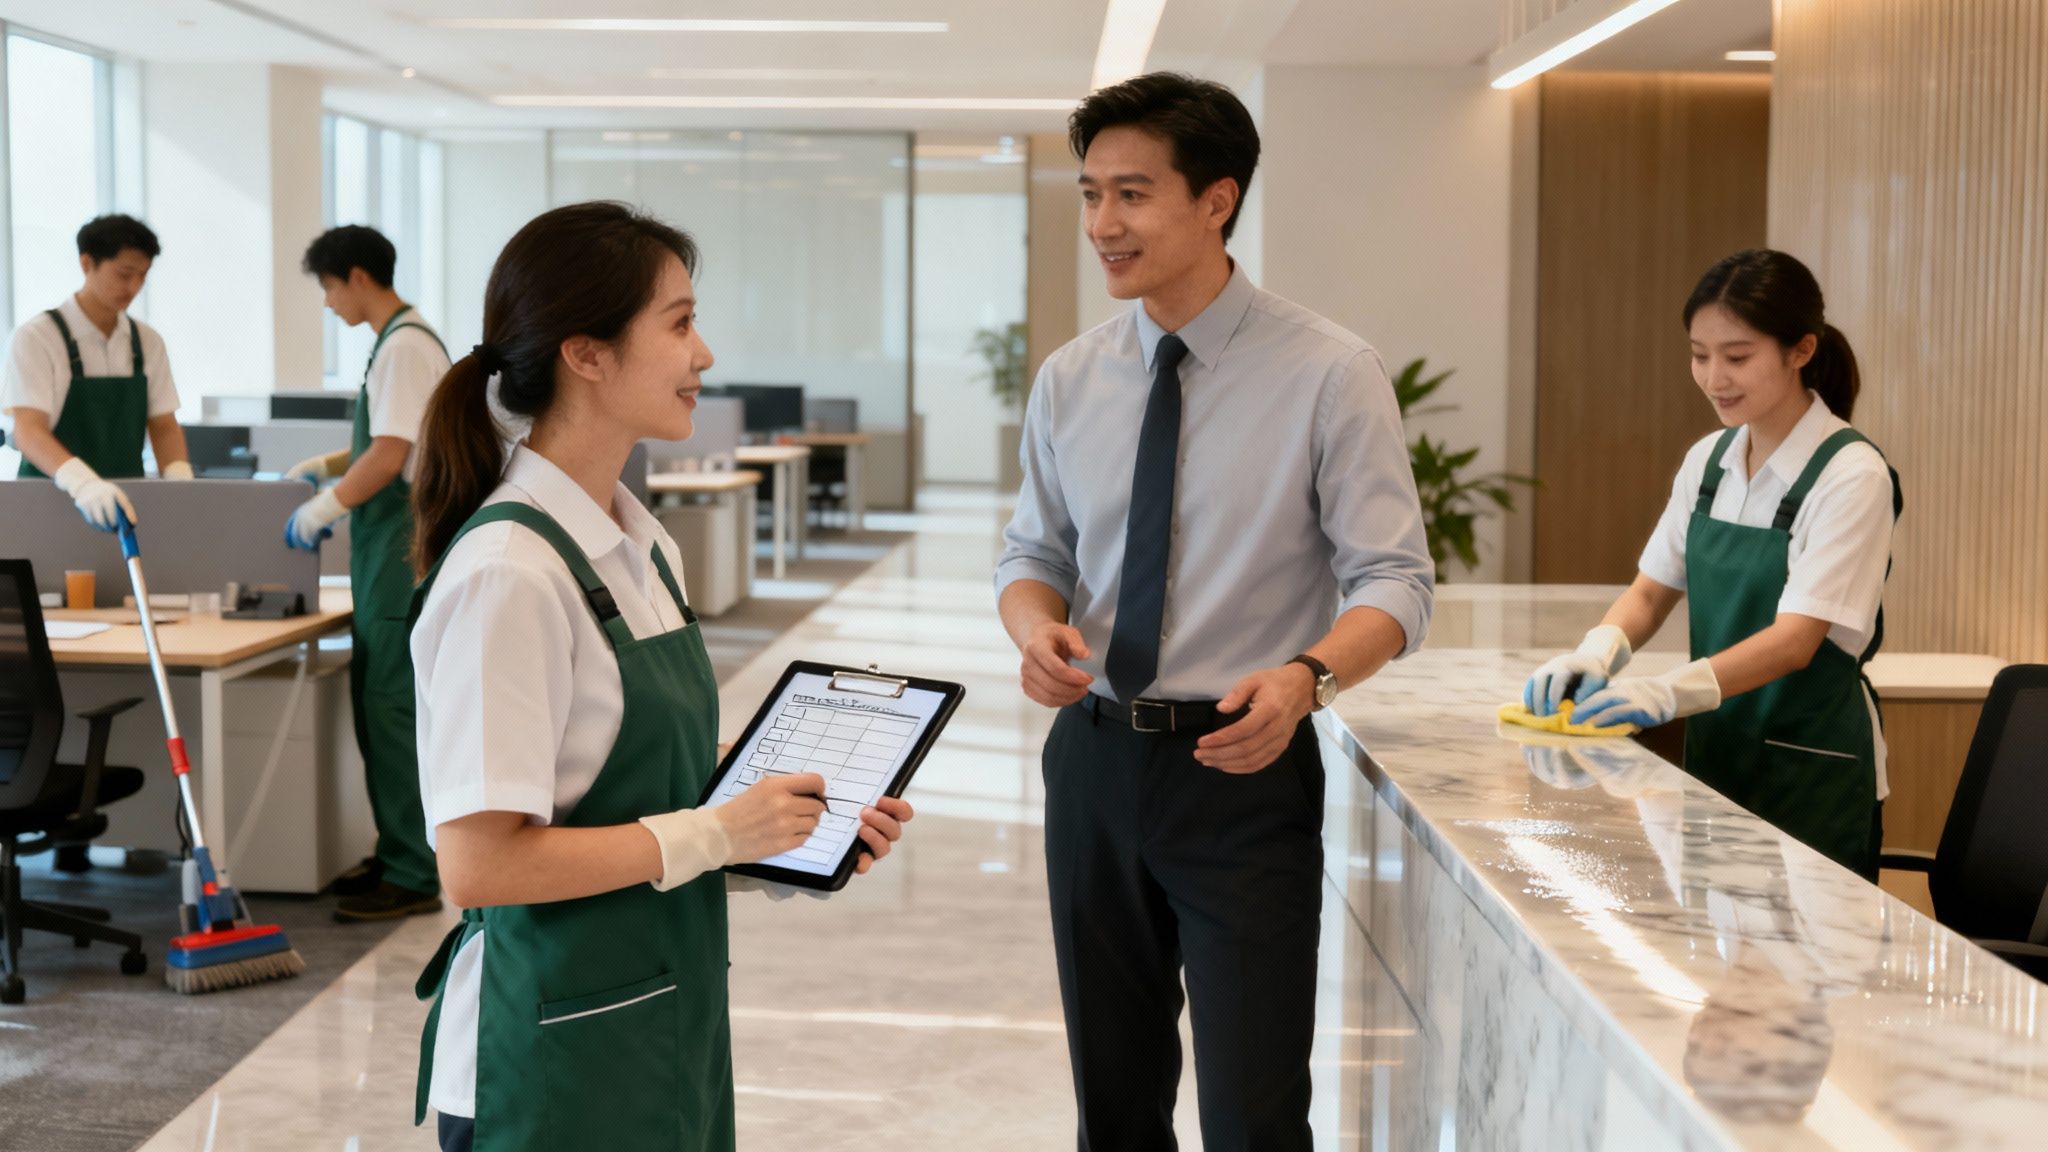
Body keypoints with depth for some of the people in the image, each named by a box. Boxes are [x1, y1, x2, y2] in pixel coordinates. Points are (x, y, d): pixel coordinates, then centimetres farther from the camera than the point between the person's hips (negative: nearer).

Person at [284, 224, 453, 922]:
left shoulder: (405, 348, -15)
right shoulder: (399, 342, 15)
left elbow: (389, 455, -20)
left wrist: (325, 508, -13)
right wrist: (327, 467, 20)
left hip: (404, 545, -10)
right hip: (386, 547, 10)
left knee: (391, 708, -7)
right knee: (375, 702, 14)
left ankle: (413, 877, -3)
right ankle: (396, 855, 23)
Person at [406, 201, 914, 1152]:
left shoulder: (644, 550, 7)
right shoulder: (511, 572, -20)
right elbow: (478, 863, -23)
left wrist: (785, 824, 1)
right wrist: (715, 835, -19)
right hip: (558, 1051, -8)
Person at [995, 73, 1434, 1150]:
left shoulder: (1329, 373, -10)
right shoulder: (1069, 380, 4)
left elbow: (1395, 579, -10)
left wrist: (1306, 676, -30)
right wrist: (1038, 628, -11)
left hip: (1245, 767, -4)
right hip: (1095, 760, 5)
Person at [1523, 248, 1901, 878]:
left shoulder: (1851, 475, -15)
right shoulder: (1709, 460, 5)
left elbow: (1796, 639, -22)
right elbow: (1651, 591, 6)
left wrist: (1672, 690, -35)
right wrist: (1595, 654, -15)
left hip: (1813, 772, -5)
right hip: (1716, 751, 5)